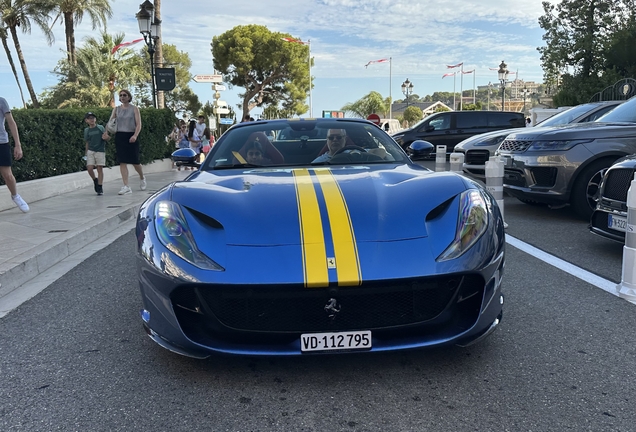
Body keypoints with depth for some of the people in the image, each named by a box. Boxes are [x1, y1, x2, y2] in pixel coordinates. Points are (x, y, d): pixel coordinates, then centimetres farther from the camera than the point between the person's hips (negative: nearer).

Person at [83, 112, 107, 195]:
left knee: (100, 169, -2)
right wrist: (86, 154, 14)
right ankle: (95, 180, 19)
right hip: (90, 151, 2)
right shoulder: (86, 130, 8)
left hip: (100, 151, -2)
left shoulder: (101, 128, 2)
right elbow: (87, 143, 13)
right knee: (89, 168, -9)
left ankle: (100, 187, 6)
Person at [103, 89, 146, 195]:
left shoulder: (134, 109, 2)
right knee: (122, 162, -4)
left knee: (134, 161, 1)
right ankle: (126, 187, -4)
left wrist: (135, 135, -22)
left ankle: (142, 178, 32)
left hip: (131, 136, -3)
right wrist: (106, 133, -14)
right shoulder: (116, 109, 11)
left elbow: (138, 124, -5)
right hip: (119, 136, 3)